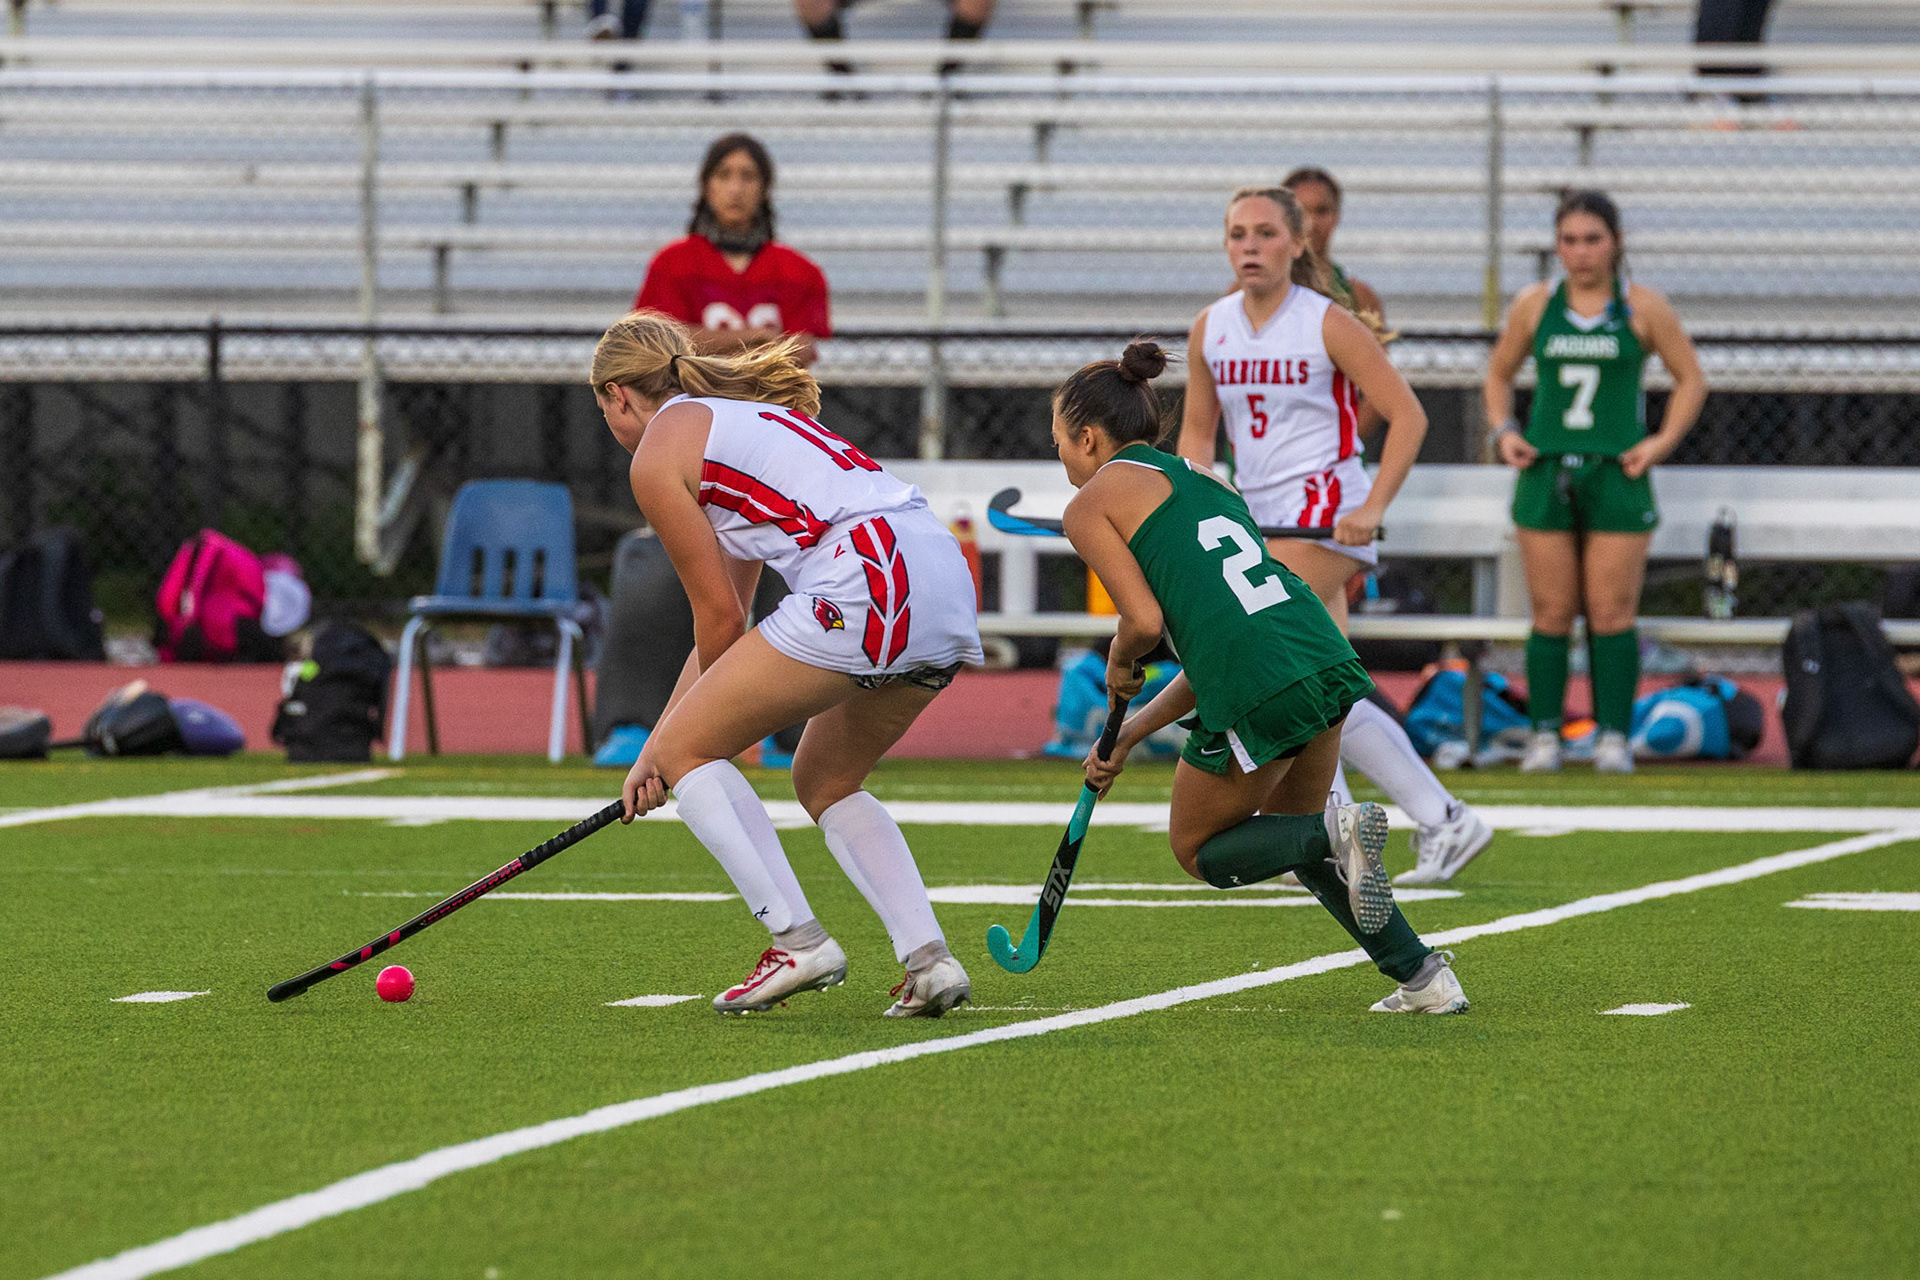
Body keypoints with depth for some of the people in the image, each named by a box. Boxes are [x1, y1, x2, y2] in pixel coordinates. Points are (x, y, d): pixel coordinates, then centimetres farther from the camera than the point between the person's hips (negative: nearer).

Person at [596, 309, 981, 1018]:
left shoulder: (658, 453, 7)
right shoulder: (733, 415, 33)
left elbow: (720, 619, 6)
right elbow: (730, 621, 33)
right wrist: (653, 751, 34)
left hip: (865, 582, -9)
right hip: (947, 578, 9)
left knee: (688, 749, 5)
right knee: (825, 781, 26)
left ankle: (798, 939, -4)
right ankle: (928, 958, 9)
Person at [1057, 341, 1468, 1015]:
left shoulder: (1091, 504, 6)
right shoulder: (1201, 480, 28)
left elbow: (1144, 621, -7)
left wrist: (1119, 663, 16)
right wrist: (1127, 737, 28)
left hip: (1257, 693, -7)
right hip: (1326, 657, 7)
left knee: (1198, 852, 18)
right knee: (1291, 828, 30)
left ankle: (1335, 832, -10)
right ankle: (1423, 976, 17)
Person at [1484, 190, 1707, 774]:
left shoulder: (1643, 309, 3)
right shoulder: (1534, 307, 8)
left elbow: (1691, 379, 10)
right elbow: (1498, 374, 20)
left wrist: (1662, 442, -2)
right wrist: (1504, 431, 4)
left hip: (1616, 474, -2)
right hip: (1546, 472, 2)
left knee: (1612, 613, -3)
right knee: (1551, 614, 1)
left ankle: (1614, 736, 3)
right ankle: (1544, 733, 7)